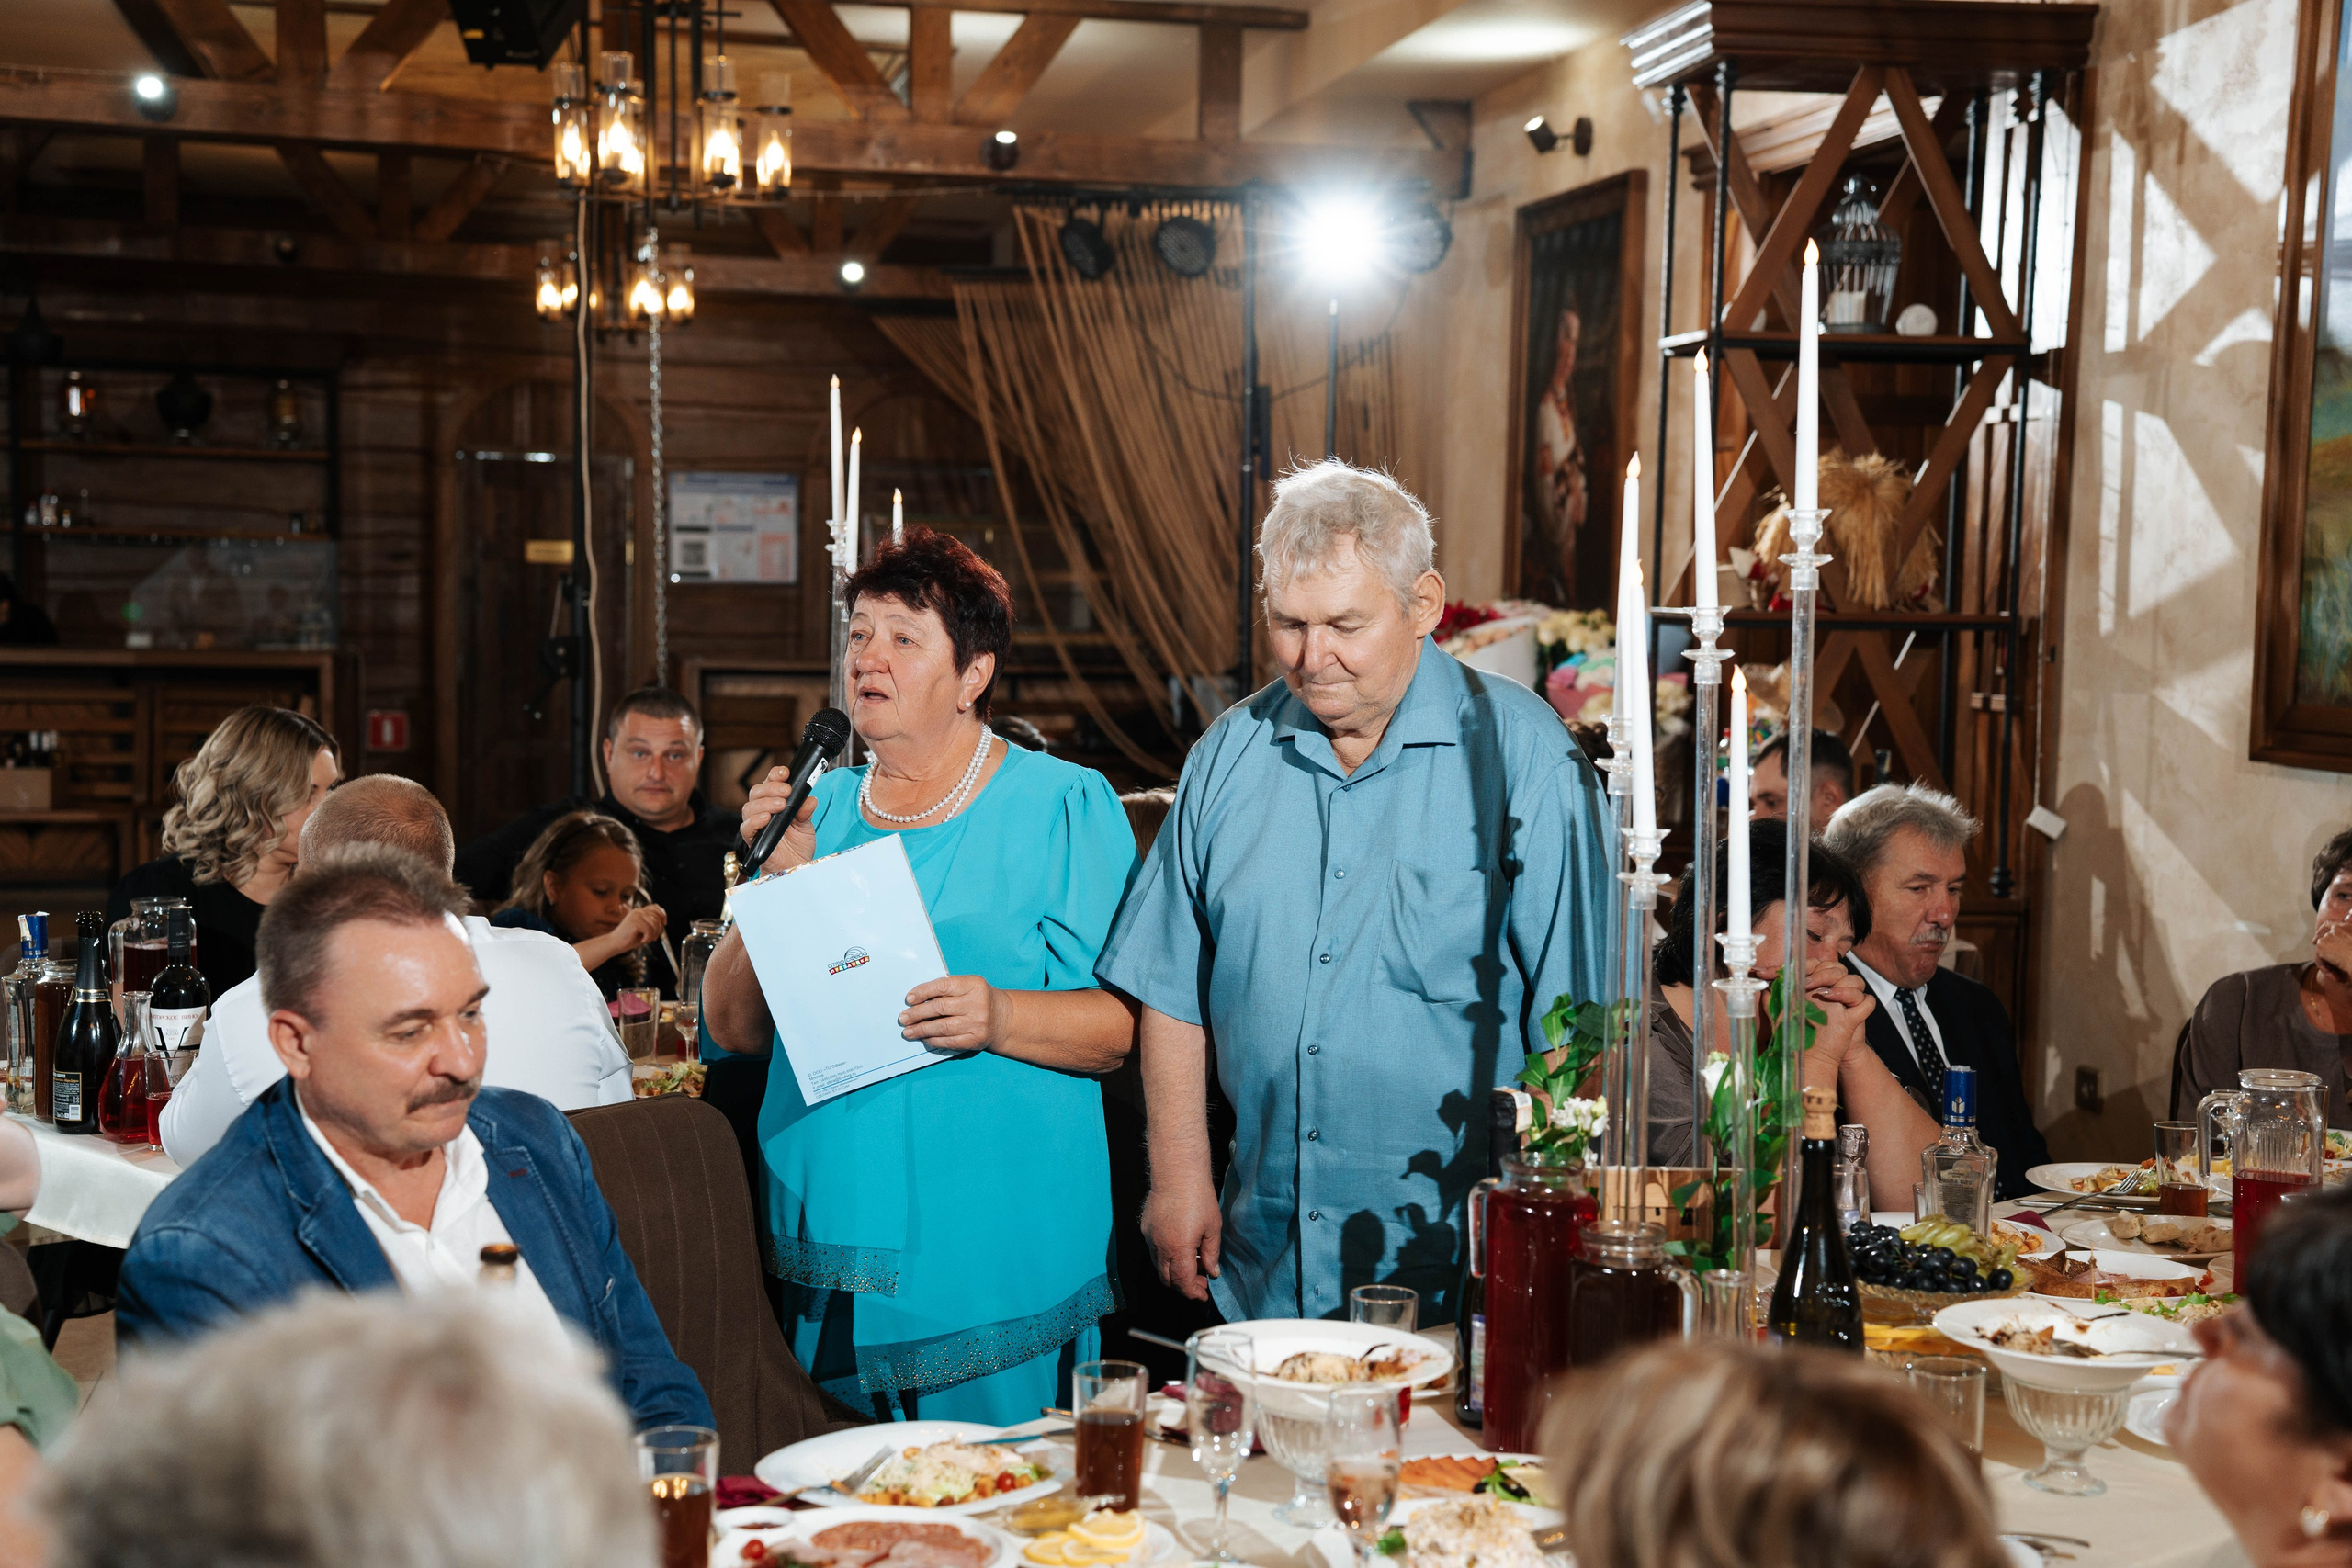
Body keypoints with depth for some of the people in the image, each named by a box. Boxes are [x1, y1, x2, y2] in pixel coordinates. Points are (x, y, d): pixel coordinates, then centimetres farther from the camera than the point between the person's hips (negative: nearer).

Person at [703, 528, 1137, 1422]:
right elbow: (733, 1028, 6)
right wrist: (778, 878, -7)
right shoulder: (821, 808, 11)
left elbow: (1127, 1025, -8)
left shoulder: (1064, 805, -1)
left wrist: (1000, 1018, -25)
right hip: (830, 1256, 4)